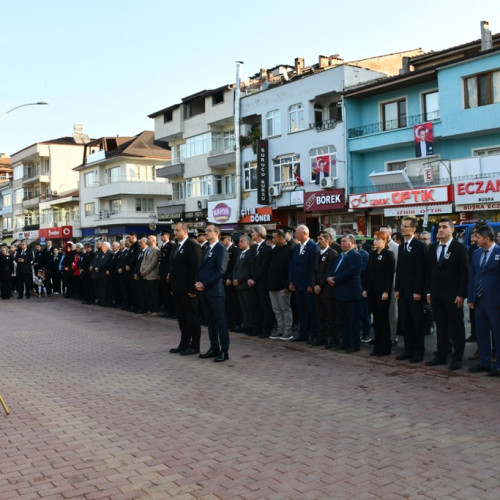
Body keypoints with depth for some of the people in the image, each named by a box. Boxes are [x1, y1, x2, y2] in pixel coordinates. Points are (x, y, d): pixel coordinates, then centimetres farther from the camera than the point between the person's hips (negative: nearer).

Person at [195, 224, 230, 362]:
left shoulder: (221, 249, -8)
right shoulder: (207, 250, 17)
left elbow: (220, 271, -16)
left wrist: (204, 284, -16)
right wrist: (197, 282, -1)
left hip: (215, 290, -8)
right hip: (204, 290, 8)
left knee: (221, 321, -3)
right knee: (210, 321, 12)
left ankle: (224, 351, 2)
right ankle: (214, 348, 20)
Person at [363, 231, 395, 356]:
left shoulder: (388, 254, -7)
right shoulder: (373, 254, 12)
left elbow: (390, 274, -12)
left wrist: (386, 291, -18)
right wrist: (366, 289, 10)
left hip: (383, 291, -6)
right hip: (372, 291, 6)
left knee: (383, 319, 1)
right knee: (376, 319, 10)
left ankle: (385, 348, 9)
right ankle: (377, 346, 16)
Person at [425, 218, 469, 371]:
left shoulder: (459, 248, -4)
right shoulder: (433, 248, 11)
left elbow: (465, 273, -7)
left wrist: (461, 295, -13)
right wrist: (429, 291, 8)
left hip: (453, 296, -5)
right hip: (436, 295, 5)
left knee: (456, 327, 3)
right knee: (440, 326, 11)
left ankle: (457, 358, 10)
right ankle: (441, 355, 20)